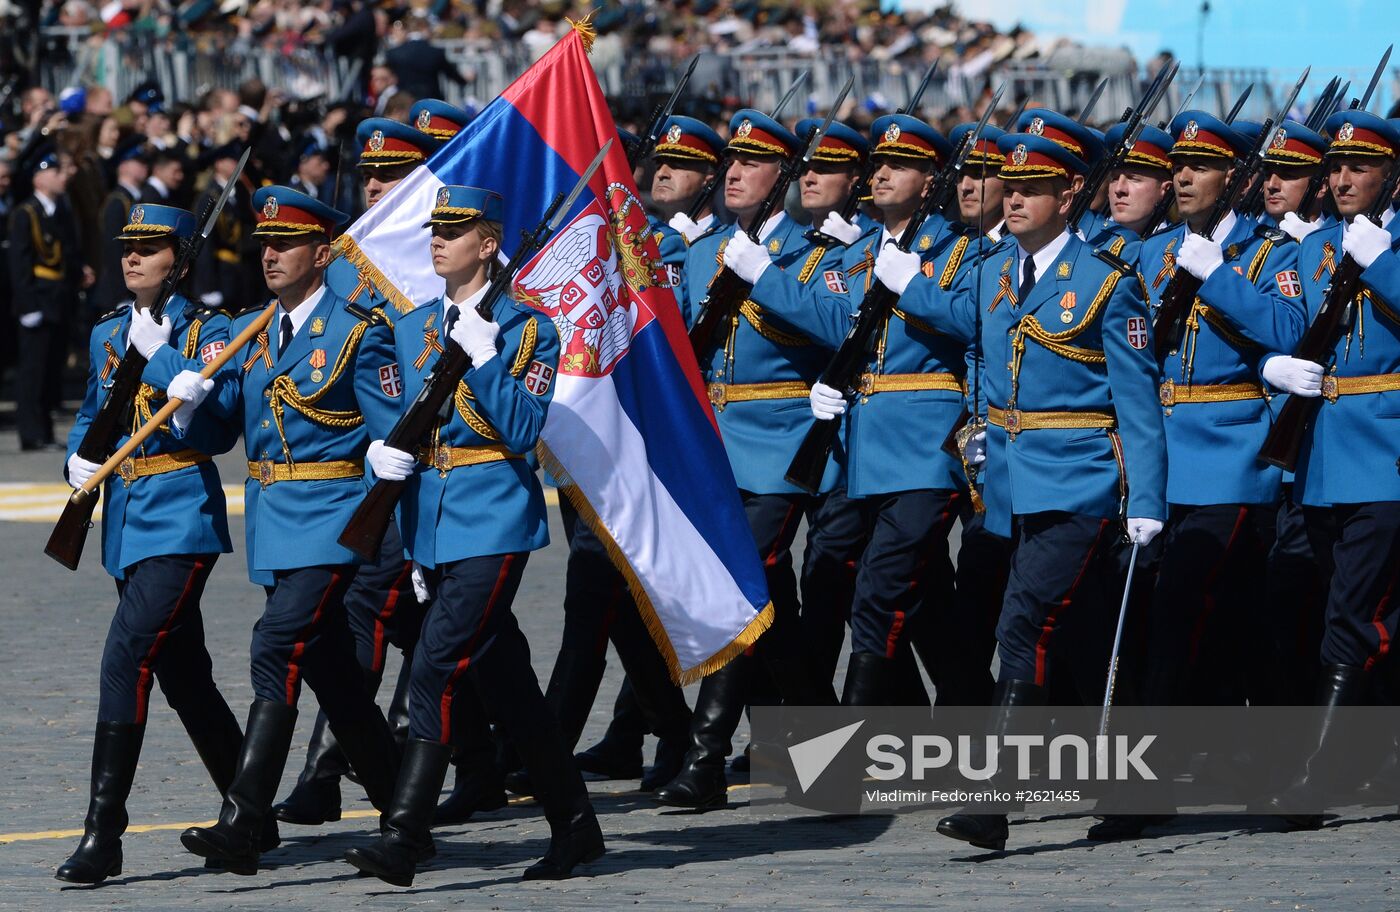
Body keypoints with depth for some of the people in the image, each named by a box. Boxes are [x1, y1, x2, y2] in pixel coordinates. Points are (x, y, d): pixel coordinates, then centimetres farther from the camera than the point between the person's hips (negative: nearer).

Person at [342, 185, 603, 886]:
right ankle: (573, 823, 22)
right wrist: (383, 452, -4)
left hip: (493, 518, -7)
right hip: (432, 521, 7)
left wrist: (482, 355, -19)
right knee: (503, 677, 12)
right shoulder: (412, 328, 14)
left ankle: (404, 836, -20)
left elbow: (522, 430, -13)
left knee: (438, 666, -17)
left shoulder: (524, 328, -4)